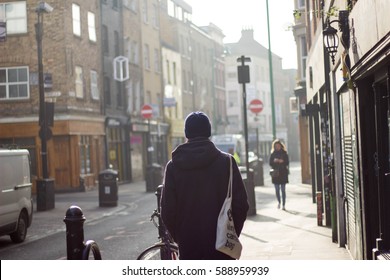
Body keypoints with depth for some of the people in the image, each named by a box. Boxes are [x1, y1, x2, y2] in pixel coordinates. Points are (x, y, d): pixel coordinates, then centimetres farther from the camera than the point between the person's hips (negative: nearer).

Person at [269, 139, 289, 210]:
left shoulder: (284, 153, 2)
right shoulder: (273, 154, 5)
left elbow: (287, 163, -2)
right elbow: (270, 163, 2)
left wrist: (282, 161, -20)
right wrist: (274, 161, -17)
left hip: (283, 173, -1)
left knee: (283, 190, 0)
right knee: (277, 189, 2)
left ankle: (283, 204, 5)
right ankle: (279, 202, 23)